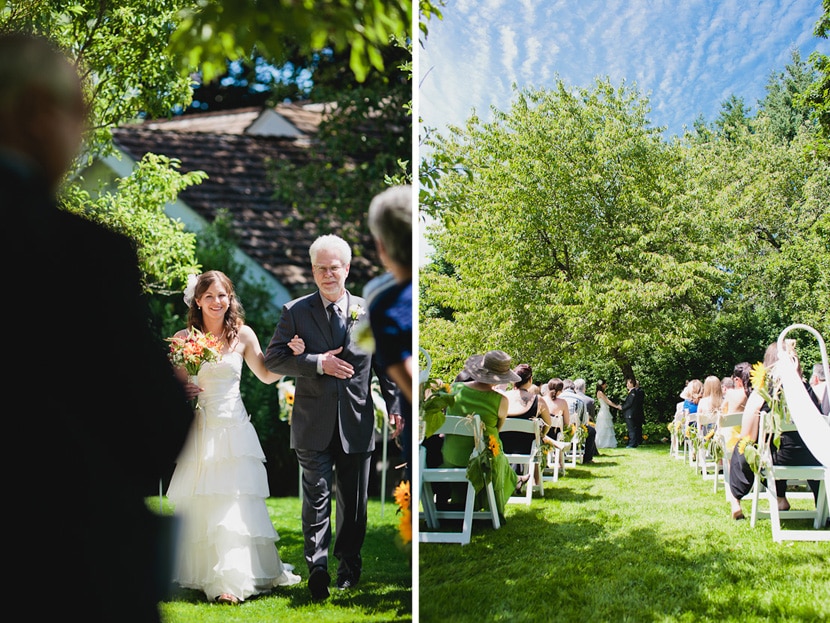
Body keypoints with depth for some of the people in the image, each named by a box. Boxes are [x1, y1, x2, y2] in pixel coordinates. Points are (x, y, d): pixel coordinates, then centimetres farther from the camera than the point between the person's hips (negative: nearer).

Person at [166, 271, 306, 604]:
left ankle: (233, 578, -4)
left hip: (232, 430, 0)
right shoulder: (182, 338, 3)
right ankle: (204, 574, 14)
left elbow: (266, 375, 15)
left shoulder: (243, 335, 4)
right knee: (198, 507, 3)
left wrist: (291, 355, 0)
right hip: (197, 432, 1)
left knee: (234, 506, -6)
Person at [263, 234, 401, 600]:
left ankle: (349, 567, 25)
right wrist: (317, 363, -15)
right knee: (317, 497, -6)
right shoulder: (295, 312, 2)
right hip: (314, 425, -2)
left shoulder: (369, 312, 6)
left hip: (357, 424, 2)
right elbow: (272, 359, -4)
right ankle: (317, 569, -2)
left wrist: (396, 406, -1)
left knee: (354, 501, 11)